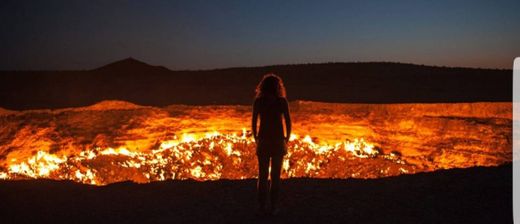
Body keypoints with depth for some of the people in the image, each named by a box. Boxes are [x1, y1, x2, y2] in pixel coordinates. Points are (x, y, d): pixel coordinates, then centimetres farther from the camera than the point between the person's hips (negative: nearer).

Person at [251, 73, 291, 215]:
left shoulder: (258, 101, -1)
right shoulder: (282, 101, -4)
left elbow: (254, 122, -2)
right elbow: (288, 122, -5)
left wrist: (256, 139, 9)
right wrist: (287, 139, 6)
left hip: (263, 141, 1)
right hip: (278, 141, -1)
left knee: (262, 175, 10)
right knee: (276, 175, 7)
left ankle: (262, 206, 11)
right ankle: (273, 207, 8)